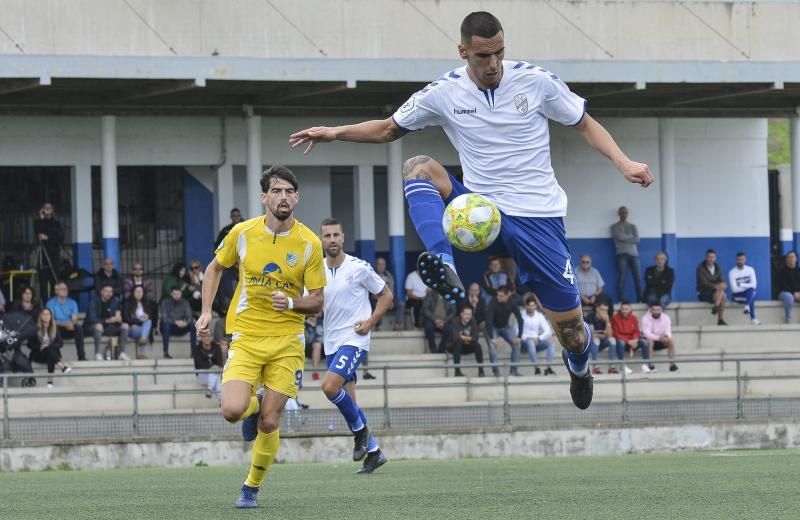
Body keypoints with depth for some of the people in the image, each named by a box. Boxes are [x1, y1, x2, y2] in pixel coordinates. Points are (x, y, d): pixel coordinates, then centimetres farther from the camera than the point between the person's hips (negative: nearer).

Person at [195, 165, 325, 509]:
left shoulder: (309, 244, -7)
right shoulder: (243, 233, -4)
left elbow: (317, 301, -1)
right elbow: (215, 268, 14)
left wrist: (291, 303, -22)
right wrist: (206, 312, 4)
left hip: (287, 341, 0)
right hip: (246, 336, 0)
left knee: (269, 423, -2)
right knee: (232, 411, -19)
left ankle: (252, 487, 21)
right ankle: (252, 405, 19)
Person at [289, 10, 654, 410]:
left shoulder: (536, 81, -7)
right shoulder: (443, 93, -3)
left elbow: (586, 125, 4)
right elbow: (388, 129, 11)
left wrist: (623, 163, -10)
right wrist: (335, 133, -3)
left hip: (538, 218, -1)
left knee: (570, 329, 0)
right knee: (418, 168, -24)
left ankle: (578, 362, 41)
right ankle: (444, 267, -45)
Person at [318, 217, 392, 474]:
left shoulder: (359, 268, -8)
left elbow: (386, 295, 2)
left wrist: (370, 322, -10)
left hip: (354, 339, -6)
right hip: (332, 343, 6)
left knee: (330, 386, -24)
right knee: (348, 400, 8)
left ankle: (359, 428, -1)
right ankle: (373, 452, 20)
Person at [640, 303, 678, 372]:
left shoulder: (666, 318, -9)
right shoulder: (646, 318, -19)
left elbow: (668, 332, -15)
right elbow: (646, 333, -28)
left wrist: (666, 337, -41)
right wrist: (659, 337, -42)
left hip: (661, 341, 3)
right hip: (649, 339, -3)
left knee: (670, 341, -27)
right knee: (649, 341, -37)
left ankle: (672, 364, -24)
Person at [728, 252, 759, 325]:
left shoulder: (750, 270, 1)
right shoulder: (732, 272, -8)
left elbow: (753, 285, -9)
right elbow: (734, 289, -16)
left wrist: (741, 285, -16)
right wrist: (746, 286, -9)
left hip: (748, 294, 3)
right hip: (737, 295, -3)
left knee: (751, 290, -36)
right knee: (752, 299, -36)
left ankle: (747, 307, -56)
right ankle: (753, 319, -47)